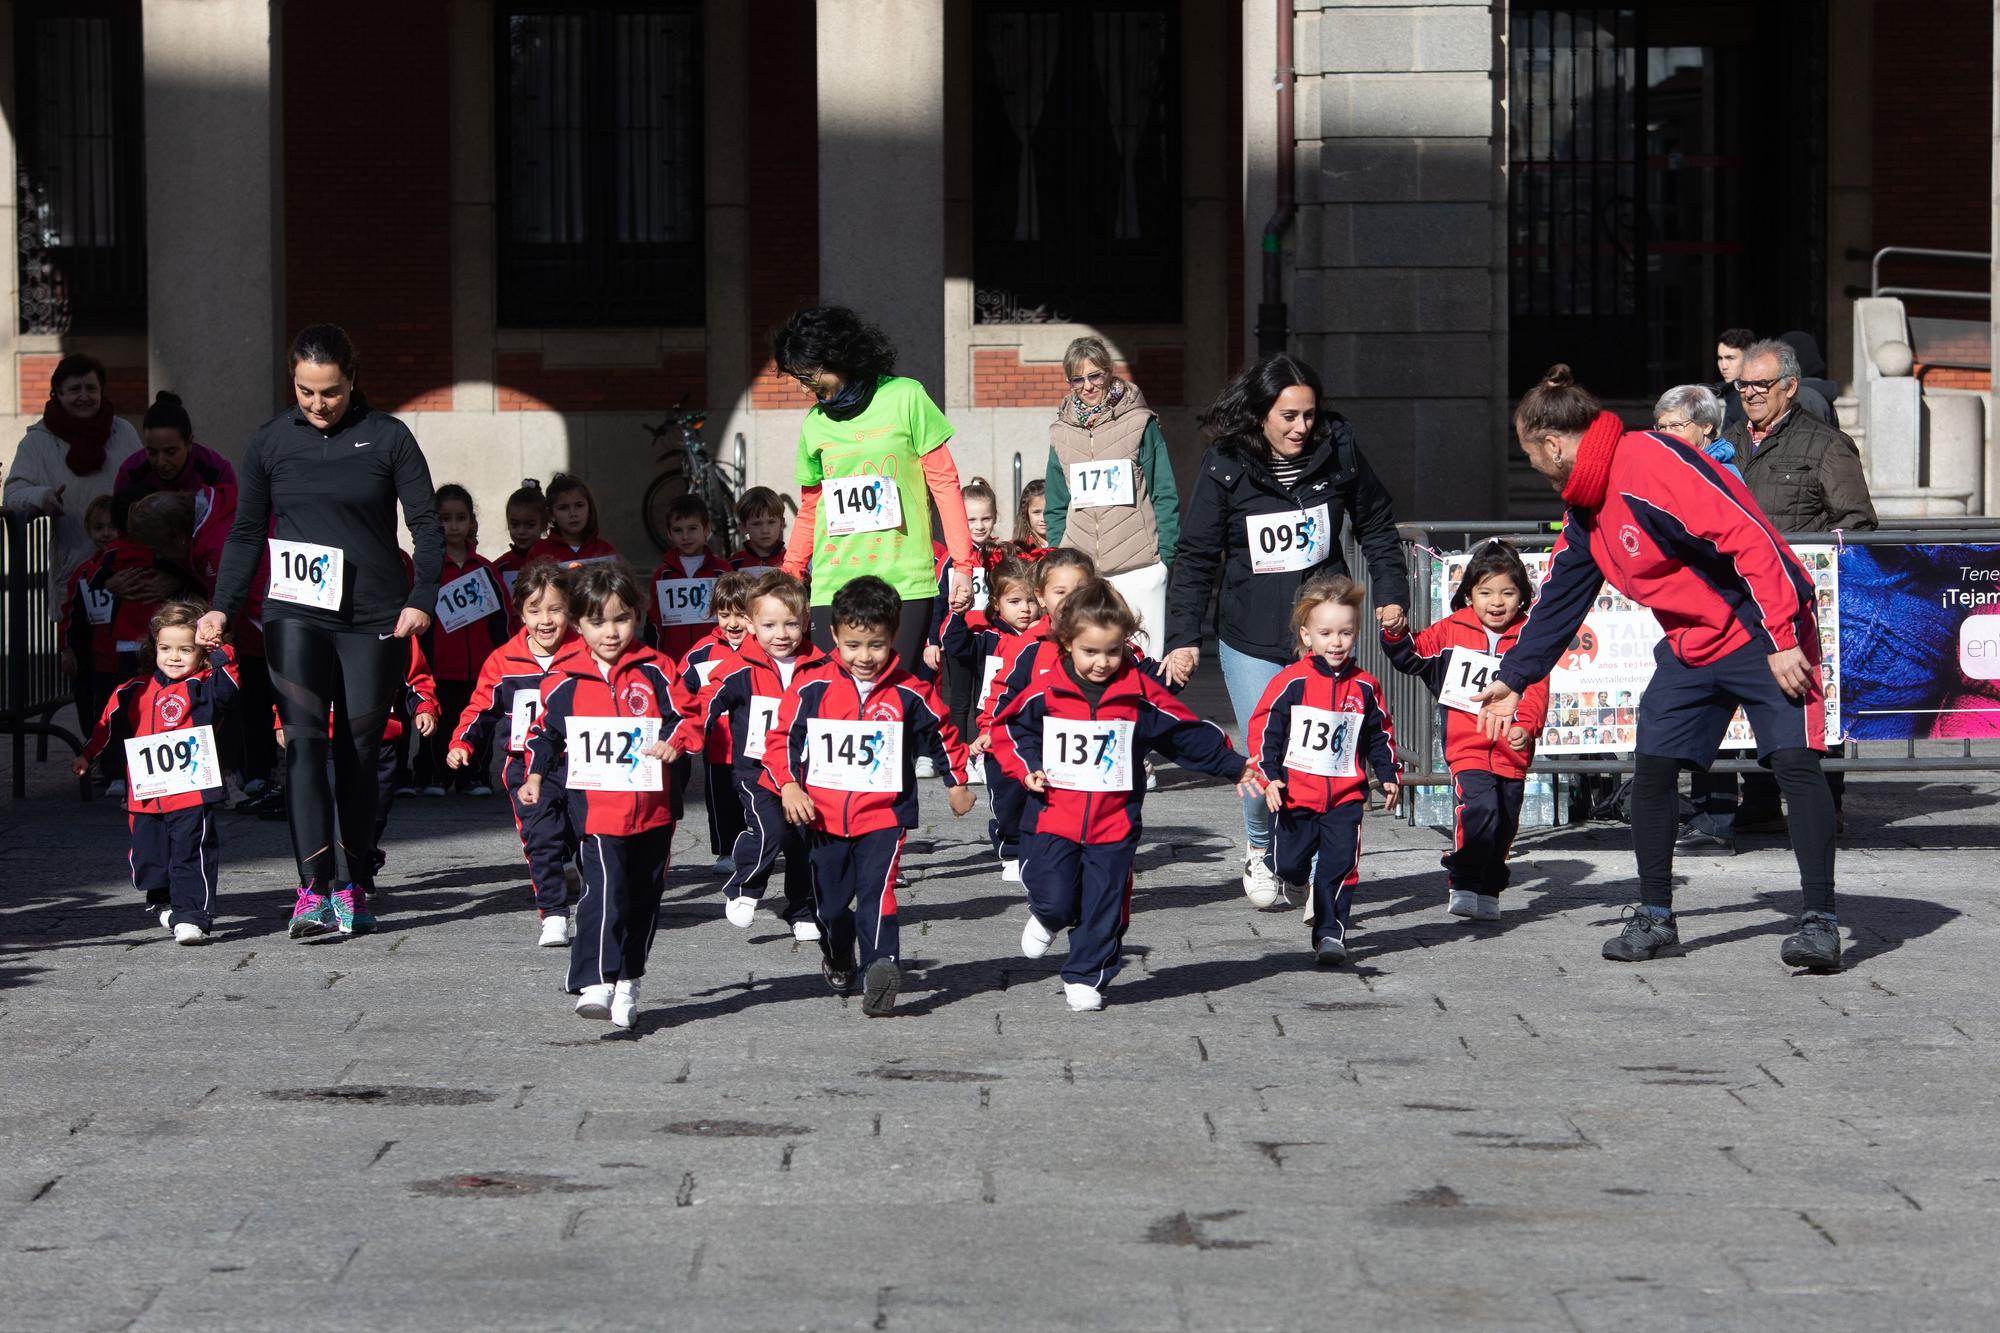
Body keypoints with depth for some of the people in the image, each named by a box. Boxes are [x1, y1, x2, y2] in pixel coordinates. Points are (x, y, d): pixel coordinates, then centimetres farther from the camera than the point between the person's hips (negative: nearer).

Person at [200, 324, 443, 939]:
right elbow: (246, 534, 12)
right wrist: (222, 608, 2)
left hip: (374, 620, -1)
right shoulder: (269, 442, 6)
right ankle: (314, 889, -20)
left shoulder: (387, 437, 1)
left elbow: (426, 525, 3)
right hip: (295, 616, 1)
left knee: (358, 753, 3)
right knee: (303, 741, -14)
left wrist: (420, 600, -7)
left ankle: (355, 887, 15)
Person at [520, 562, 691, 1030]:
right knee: (603, 891, -20)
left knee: (644, 899, 13)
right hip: (596, 811, -3)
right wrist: (535, 776, 6)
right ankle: (594, 983, -26)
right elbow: (544, 731, 15)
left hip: (652, 812, 3)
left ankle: (627, 982, 29)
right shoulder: (563, 681, 3)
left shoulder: (656, 671, 1)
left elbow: (682, 716, 4)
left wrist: (673, 742, -15)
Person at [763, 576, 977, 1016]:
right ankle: (837, 961, 43)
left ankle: (881, 967, -33)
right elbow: (781, 739, 2)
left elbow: (942, 734, 13)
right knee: (831, 901, 16)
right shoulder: (811, 688, -5)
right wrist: (789, 786, -10)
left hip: (884, 815, -2)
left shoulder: (910, 694, -4)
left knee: (877, 893, -22)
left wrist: (957, 782, 22)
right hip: (824, 816, 2)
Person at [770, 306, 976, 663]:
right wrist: (789, 579, 10)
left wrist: (962, 564, -4)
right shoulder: (815, 422, 11)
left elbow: (944, 482, 2)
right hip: (833, 588, 3)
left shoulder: (904, 398, 1)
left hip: (905, 581, -3)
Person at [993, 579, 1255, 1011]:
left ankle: (1085, 977, 20)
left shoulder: (1141, 694, -2)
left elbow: (1188, 734, 6)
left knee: (1104, 907, 4)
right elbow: (1008, 729, 10)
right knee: (1055, 899, -7)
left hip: (1114, 824, 1)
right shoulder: (1045, 692, -5)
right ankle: (1047, 918, 29)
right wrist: (1026, 770, -5)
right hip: (1053, 818, -1)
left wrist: (1234, 766, 7)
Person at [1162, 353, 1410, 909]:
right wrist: (1183, 637, -3)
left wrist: (1391, 594, 4)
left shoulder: (1338, 452, -1)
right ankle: (1258, 851, 23)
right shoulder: (1225, 468, -5)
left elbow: (1377, 529, 13)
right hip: (1251, 641, -1)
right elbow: (1195, 558, 1)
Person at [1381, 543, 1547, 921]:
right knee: (1478, 812, -22)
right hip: (1467, 747, -3)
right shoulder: (1452, 631, 3)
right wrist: (1396, 635, -11)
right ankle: (1462, 887, -17)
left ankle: (1488, 892, 27)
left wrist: (1526, 727, -20)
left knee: (1505, 826, 11)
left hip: (1511, 751, 3)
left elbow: (1536, 689, -3)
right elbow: (1412, 656, 9)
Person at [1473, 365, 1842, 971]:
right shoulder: (1585, 510, 7)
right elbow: (1558, 599, 20)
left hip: (1765, 633, -9)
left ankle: (1820, 921, -14)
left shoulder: (1652, 463, -24)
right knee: (1652, 765, 2)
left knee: (1795, 761, -17)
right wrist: (1514, 678, 21)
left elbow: (1749, 539, -28)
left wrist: (1781, 639, -28)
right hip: (1690, 644, 9)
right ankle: (1655, 917, 13)